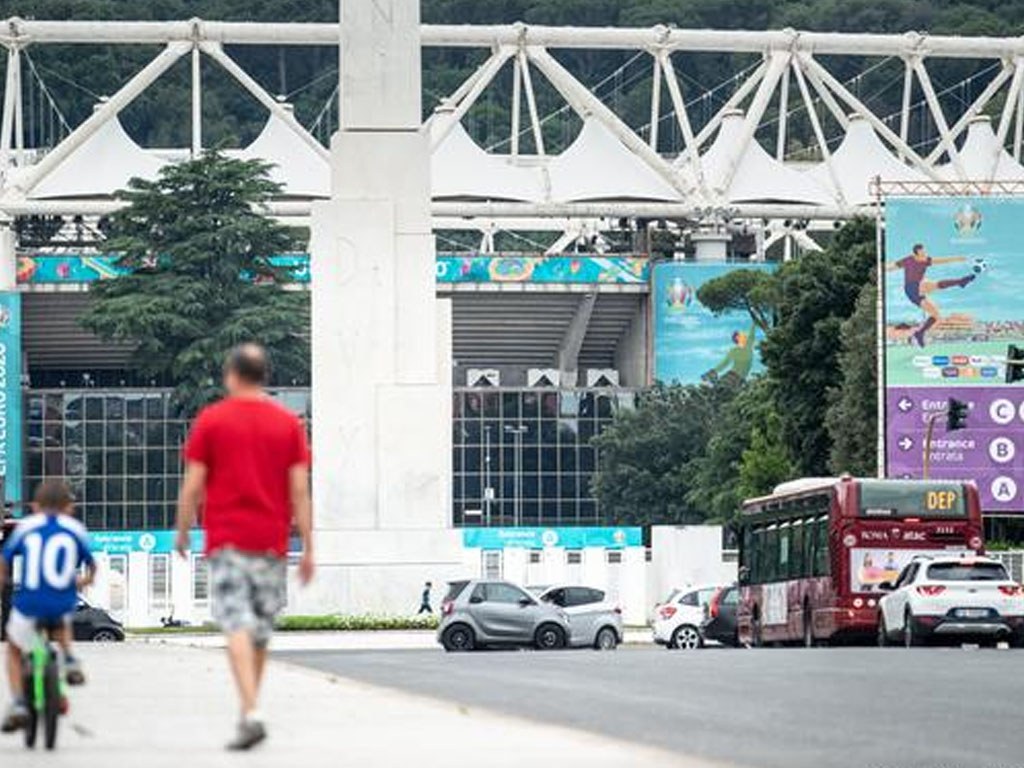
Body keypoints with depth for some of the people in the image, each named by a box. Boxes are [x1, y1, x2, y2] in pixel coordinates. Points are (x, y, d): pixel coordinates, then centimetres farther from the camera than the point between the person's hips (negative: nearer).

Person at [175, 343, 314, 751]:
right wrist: (308, 548, 3)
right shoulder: (288, 423, 5)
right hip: (272, 542, 3)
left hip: (227, 539, -3)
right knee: (261, 631, 14)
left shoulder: (211, 420, -1)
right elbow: (299, 490, 1)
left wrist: (183, 532, 11)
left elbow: (192, 485, -3)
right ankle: (249, 710, 25)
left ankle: (251, 714, -25)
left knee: (238, 628, -10)